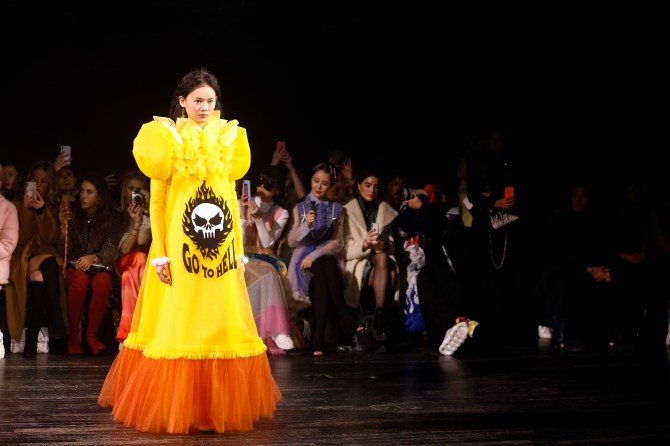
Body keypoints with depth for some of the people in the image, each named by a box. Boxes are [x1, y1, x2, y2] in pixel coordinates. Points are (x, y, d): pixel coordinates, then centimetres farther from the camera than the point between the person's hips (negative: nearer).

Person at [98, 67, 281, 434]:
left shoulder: (228, 140, 10)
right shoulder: (167, 139, -2)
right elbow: (156, 201, -3)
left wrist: (239, 251, 11)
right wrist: (159, 254, -10)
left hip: (221, 251, 4)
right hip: (180, 249, -4)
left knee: (222, 325, 6)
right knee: (178, 328, 0)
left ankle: (221, 403, 17)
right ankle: (176, 406, 9)